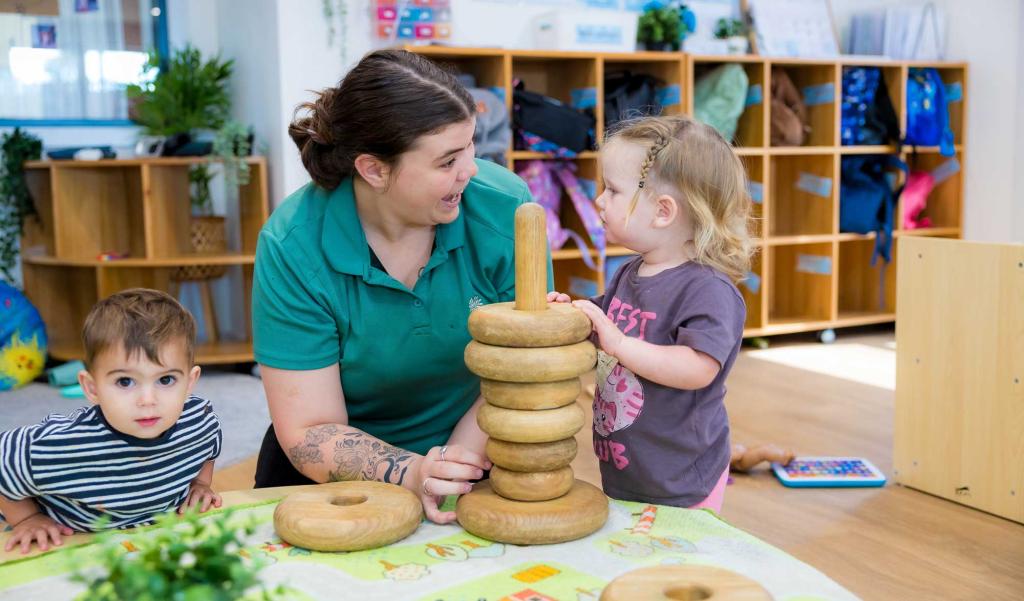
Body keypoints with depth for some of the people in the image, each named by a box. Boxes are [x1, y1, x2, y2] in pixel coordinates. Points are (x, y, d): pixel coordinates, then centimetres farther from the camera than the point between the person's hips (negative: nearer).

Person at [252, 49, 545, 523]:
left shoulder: (503, 207, -17)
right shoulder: (292, 246, -20)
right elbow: (309, 435, -17)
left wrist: (458, 462, -27)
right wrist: (410, 476, -33)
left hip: (476, 460, 0)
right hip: (340, 477, 1)